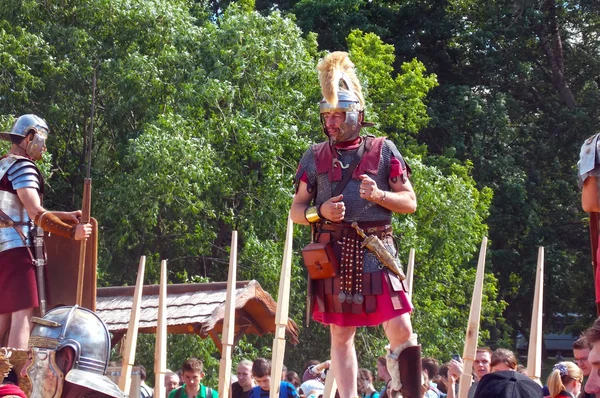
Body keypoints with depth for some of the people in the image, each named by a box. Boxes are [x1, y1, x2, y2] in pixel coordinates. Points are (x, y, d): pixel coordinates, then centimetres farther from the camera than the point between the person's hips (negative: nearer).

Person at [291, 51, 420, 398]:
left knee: (401, 330, -11)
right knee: (341, 335, 5)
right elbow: (296, 211, 12)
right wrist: (320, 211, -9)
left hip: (376, 252, -2)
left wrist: (379, 195, -12)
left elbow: (410, 202, 6)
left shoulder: (383, 150, 6)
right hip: (333, 254, 2)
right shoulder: (314, 157, 10)